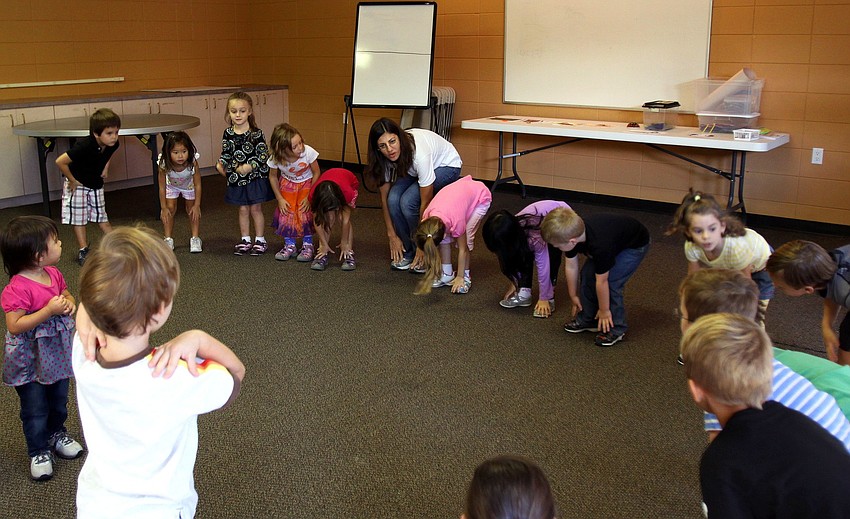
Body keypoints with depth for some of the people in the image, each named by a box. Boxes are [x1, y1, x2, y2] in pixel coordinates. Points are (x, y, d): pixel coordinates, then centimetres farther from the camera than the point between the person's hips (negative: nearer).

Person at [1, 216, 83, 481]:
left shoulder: (53, 274, -4)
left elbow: (66, 294, 15)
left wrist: (69, 304, -8)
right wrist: (49, 311, -33)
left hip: (56, 353, 7)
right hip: (29, 360, -7)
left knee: (59, 401, 23)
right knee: (35, 410, 9)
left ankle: (56, 434, 47)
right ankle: (39, 452, 27)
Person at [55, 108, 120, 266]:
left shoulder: (113, 144, -17)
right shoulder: (84, 146, -37)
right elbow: (60, 162, -34)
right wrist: (72, 181, -22)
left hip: (96, 184, 5)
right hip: (77, 184, -5)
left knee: (102, 217, 13)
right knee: (78, 218, 3)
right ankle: (83, 251, 10)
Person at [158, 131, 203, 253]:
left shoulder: (192, 163, -40)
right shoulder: (164, 165, -38)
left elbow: (197, 185, -25)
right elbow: (162, 187, -25)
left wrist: (197, 205, -19)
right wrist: (163, 207, -18)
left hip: (189, 185, 0)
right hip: (172, 185, 0)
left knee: (192, 210, 1)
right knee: (170, 209, -6)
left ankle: (195, 238, 17)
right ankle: (168, 239, 9)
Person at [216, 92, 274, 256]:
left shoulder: (256, 133, -10)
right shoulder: (228, 134, 0)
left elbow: (263, 154, -10)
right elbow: (225, 153, 8)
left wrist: (251, 166, -21)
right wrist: (221, 165, -10)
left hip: (256, 176, -3)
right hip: (237, 179, 3)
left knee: (255, 208, 4)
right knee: (243, 209, 10)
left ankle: (260, 240, 15)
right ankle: (245, 240, 21)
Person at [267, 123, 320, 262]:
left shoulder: (308, 152, -34)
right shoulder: (275, 159, -29)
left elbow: (316, 173, -17)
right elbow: (273, 176, -7)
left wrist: (309, 196, -17)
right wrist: (279, 199, -9)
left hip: (306, 184, -1)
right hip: (287, 184, 2)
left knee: (305, 213, -13)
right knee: (286, 214, -6)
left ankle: (307, 246, 4)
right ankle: (289, 246, 12)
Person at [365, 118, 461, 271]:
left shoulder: (419, 152, -40)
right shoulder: (384, 158, -24)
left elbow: (426, 203, -33)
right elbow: (384, 198, -12)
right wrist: (392, 236, -13)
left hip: (446, 165, -5)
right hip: (413, 171, 5)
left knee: (408, 201, -28)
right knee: (394, 199, -23)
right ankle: (407, 252, -3)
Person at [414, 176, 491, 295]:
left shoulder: (457, 221, -38)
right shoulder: (427, 218, -25)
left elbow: (462, 249, -25)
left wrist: (460, 277, -17)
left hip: (481, 197, -5)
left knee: (466, 237, -18)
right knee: (445, 239, -9)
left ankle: (466, 276, -4)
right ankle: (447, 275, 2)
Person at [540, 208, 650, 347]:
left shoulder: (600, 245, -43)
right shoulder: (573, 232, -22)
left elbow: (602, 282, -29)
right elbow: (571, 266, -7)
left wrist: (604, 310, -16)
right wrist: (574, 296, 4)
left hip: (635, 245, -7)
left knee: (611, 280, -20)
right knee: (587, 273, -1)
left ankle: (616, 328, -3)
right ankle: (587, 319, 14)